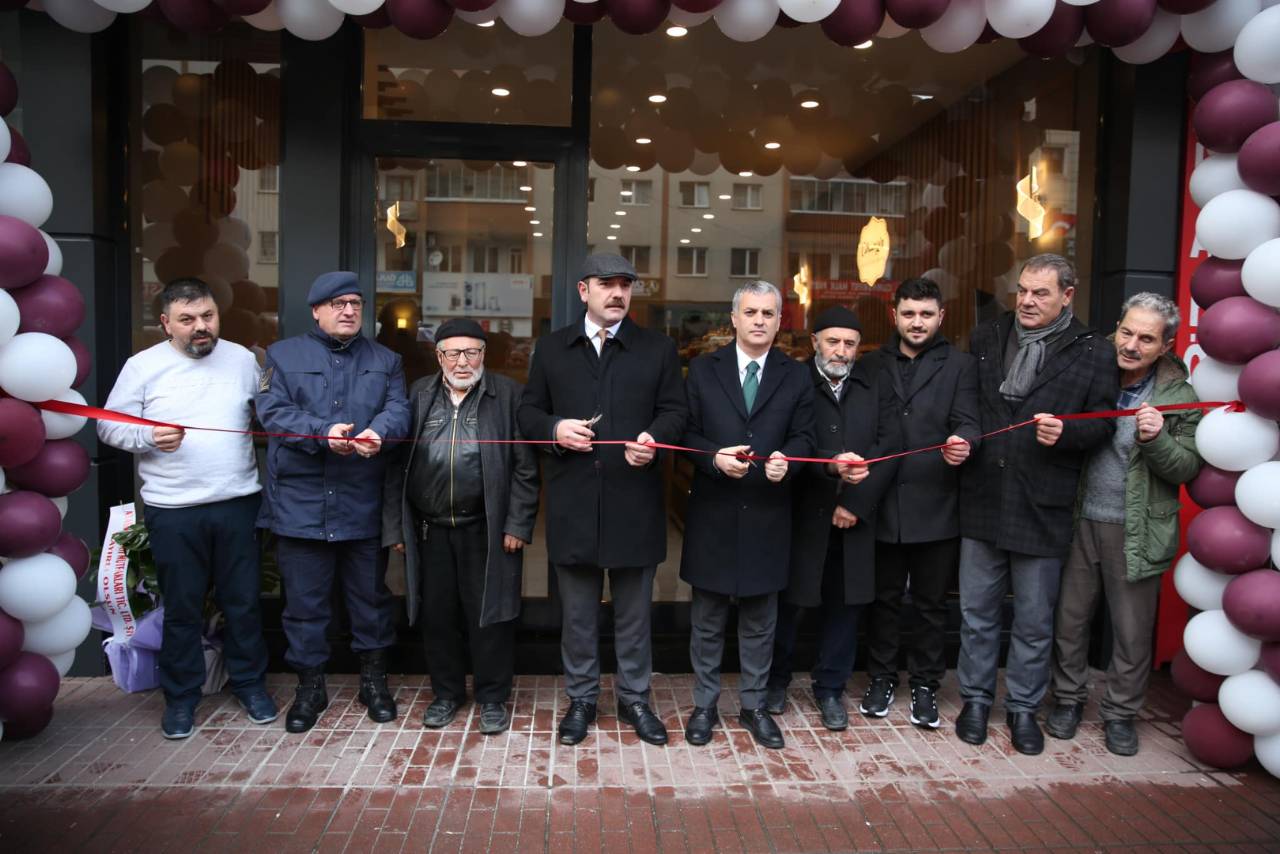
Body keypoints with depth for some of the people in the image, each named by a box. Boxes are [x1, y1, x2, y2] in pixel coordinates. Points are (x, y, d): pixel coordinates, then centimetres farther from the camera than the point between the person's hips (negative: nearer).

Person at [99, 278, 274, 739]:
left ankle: (250, 683, 28)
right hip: (172, 510, -1)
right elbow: (110, 425, 2)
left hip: (237, 502, 2)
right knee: (182, 607, 9)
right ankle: (181, 695, 26)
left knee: (243, 600, 11)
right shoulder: (142, 366, -1)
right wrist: (148, 437, -17)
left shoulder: (242, 359, 5)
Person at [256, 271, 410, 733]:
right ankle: (310, 686, 24)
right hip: (301, 502, -1)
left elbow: (398, 408, -3)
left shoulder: (385, 360, 12)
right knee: (304, 600, 7)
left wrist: (378, 431, -26)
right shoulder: (284, 356, 6)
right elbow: (273, 412, -7)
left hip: (363, 504, 2)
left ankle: (374, 679, 29)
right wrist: (323, 433, -23)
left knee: (370, 595, 11)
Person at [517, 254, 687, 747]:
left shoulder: (658, 349, 6)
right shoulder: (551, 348, 8)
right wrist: (555, 429, -12)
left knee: (633, 611, 11)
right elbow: (528, 412, 10)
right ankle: (581, 699, 28)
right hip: (572, 503, 1)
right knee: (578, 611, 12)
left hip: (634, 502, 0)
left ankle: (635, 698, 28)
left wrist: (655, 437, -17)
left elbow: (674, 410, 4)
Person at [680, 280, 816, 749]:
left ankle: (753, 705, 27)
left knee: (760, 618, 12)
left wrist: (785, 458, -18)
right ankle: (705, 704, 26)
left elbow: (803, 436, 3)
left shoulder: (796, 375, 5)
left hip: (767, 514, 1)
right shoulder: (703, 369, 3)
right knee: (707, 618, 10)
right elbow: (687, 431, 0)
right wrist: (714, 457, -19)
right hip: (713, 511, 0)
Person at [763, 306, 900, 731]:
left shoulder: (877, 387, 7)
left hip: (853, 518, 3)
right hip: (801, 515, -3)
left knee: (844, 604, 10)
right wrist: (831, 465, -29)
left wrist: (856, 503, -9)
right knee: (786, 601, 9)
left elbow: (888, 449, 0)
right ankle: (775, 681, 28)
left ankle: (830, 689, 25)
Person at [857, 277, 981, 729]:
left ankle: (925, 684, 25)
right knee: (884, 599, 13)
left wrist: (963, 443, -31)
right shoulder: (872, 364, 9)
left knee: (930, 604, 10)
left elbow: (967, 421, -9)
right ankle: (881, 678, 29)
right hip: (882, 504, 2)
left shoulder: (960, 365, 3)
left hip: (936, 507, -1)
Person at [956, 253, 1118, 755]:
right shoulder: (984, 340, 7)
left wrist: (1065, 432, -22)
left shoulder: (1094, 354, -1)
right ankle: (976, 699, 29)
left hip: (1042, 508, -2)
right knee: (977, 610, 13)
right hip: (982, 501, 2)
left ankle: (1024, 708, 28)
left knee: (1034, 619, 11)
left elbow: (1103, 424, -2)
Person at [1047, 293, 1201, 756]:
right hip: (1080, 522, 2)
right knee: (1070, 618, 12)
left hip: (1136, 531, -2)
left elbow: (1186, 468, -6)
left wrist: (1156, 439, -23)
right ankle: (1069, 697, 32)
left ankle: (1120, 712, 28)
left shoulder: (1178, 397, -4)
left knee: (1133, 631, 10)